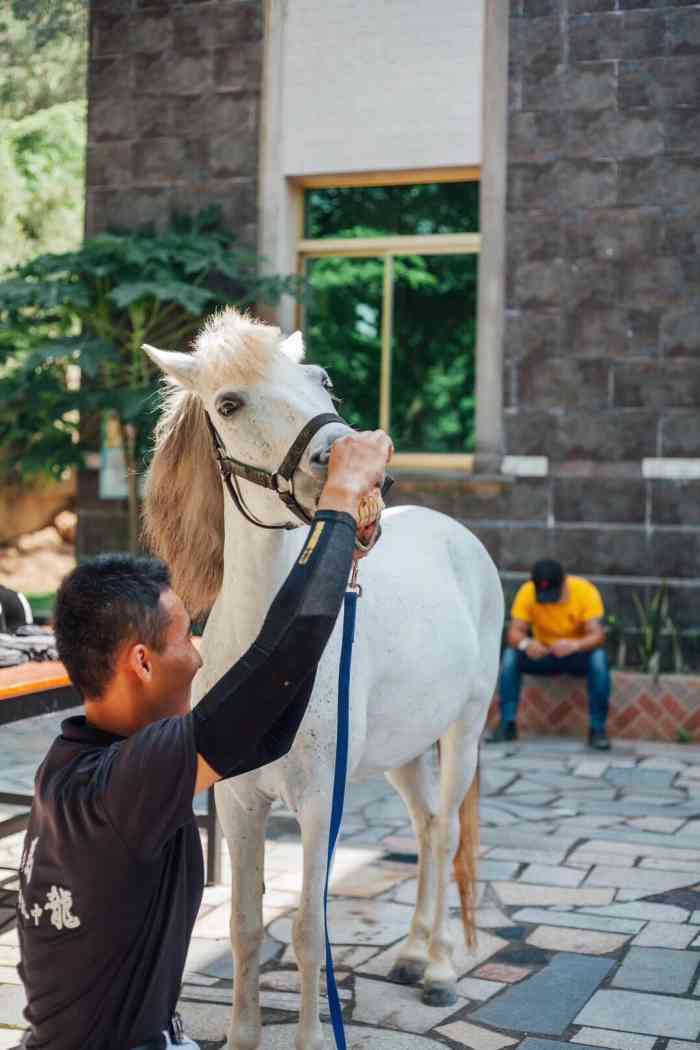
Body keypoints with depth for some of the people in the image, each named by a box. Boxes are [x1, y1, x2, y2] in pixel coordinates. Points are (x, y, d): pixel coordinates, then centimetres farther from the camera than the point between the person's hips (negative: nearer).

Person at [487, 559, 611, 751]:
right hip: (543, 655, 2)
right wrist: (525, 643, -44)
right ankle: (507, 724, -18)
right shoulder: (527, 592, -17)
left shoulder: (585, 591, -21)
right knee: (511, 656, -25)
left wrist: (574, 645, -47)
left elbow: (597, 635, -27)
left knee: (599, 658, -33)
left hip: (577, 655, -2)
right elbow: (514, 632, -20)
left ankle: (598, 729, -24)